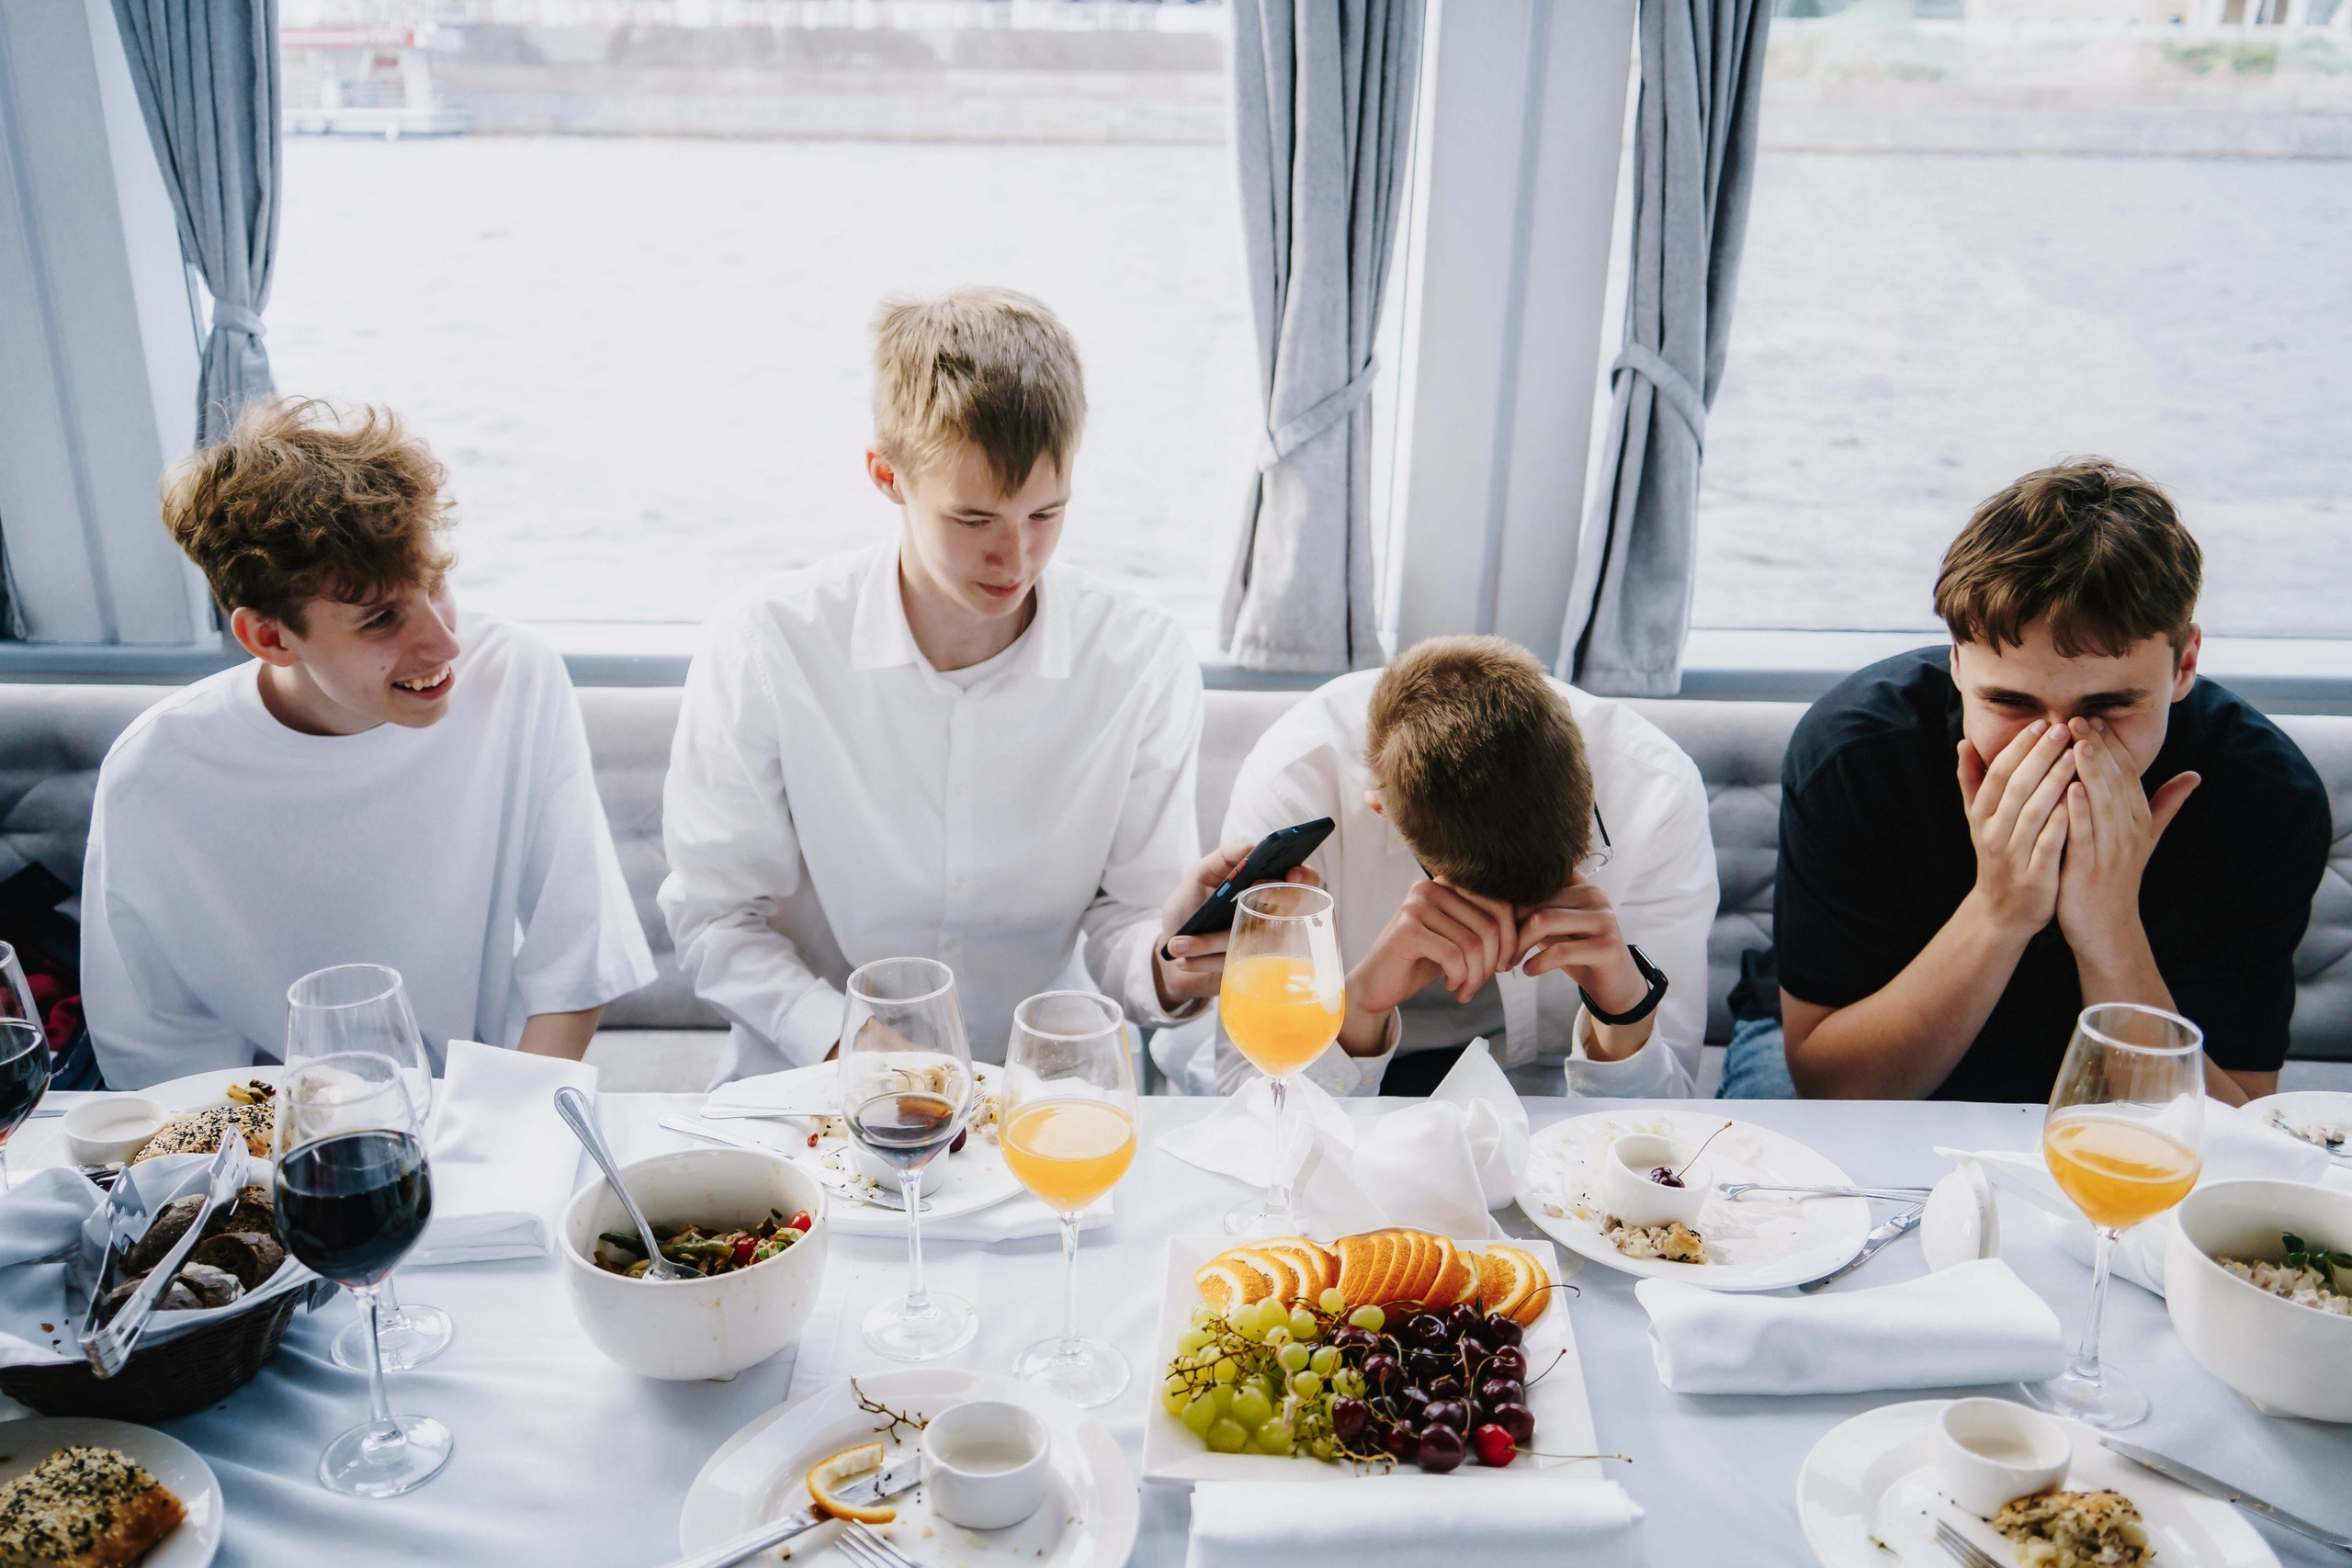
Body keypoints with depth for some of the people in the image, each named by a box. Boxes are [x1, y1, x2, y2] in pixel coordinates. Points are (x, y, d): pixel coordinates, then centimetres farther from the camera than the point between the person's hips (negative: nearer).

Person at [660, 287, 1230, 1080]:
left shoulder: (1144, 662, -7)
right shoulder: (763, 649, -11)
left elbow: (1124, 919, -3)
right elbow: (716, 917, -6)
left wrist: (1171, 967, -25)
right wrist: (846, 1046, -20)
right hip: (805, 1087, -2)